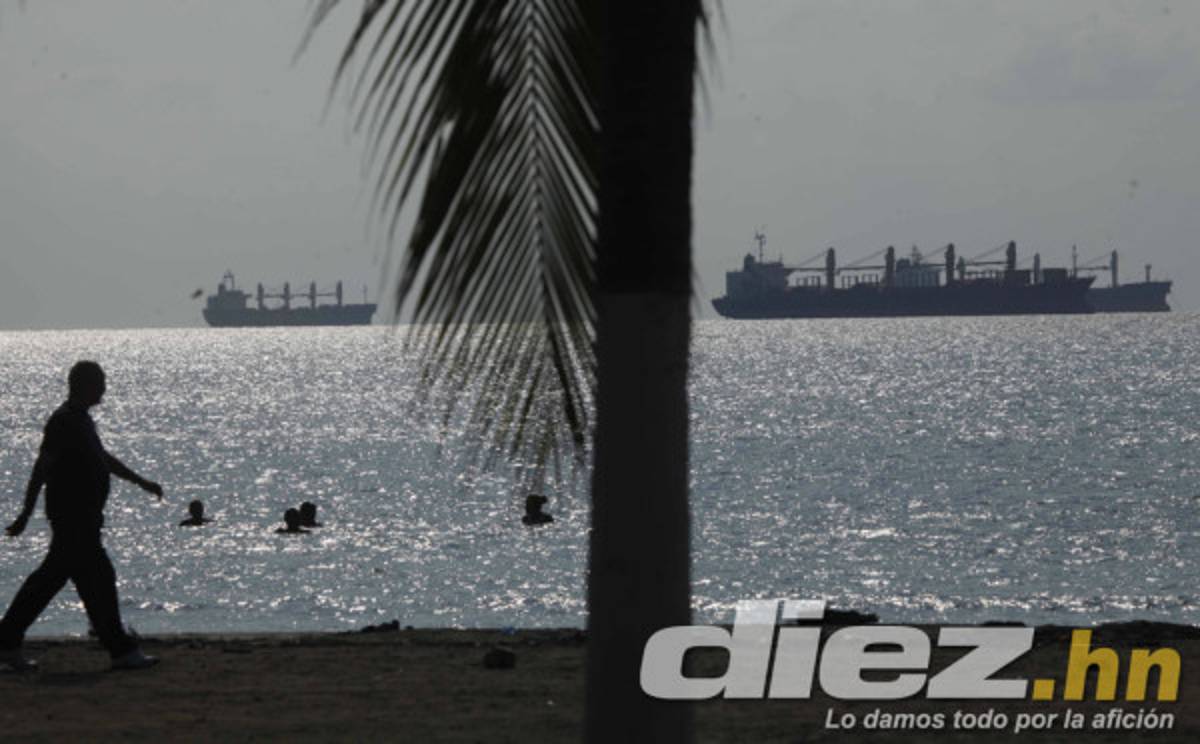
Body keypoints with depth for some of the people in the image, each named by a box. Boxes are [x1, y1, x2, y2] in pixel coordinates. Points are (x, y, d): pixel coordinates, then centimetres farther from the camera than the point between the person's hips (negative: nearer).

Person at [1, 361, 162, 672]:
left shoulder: (81, 419, 16)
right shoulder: (63, 422, -15)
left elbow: (104, 458, 29)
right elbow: (42, 468, -19)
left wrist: (142, 483, 29)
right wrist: (26, 515, -22)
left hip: (84, 515, 11)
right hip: (71, 517, -11)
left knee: (50, 577, 12)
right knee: (98, 578, -7)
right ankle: (122, 651, -3)